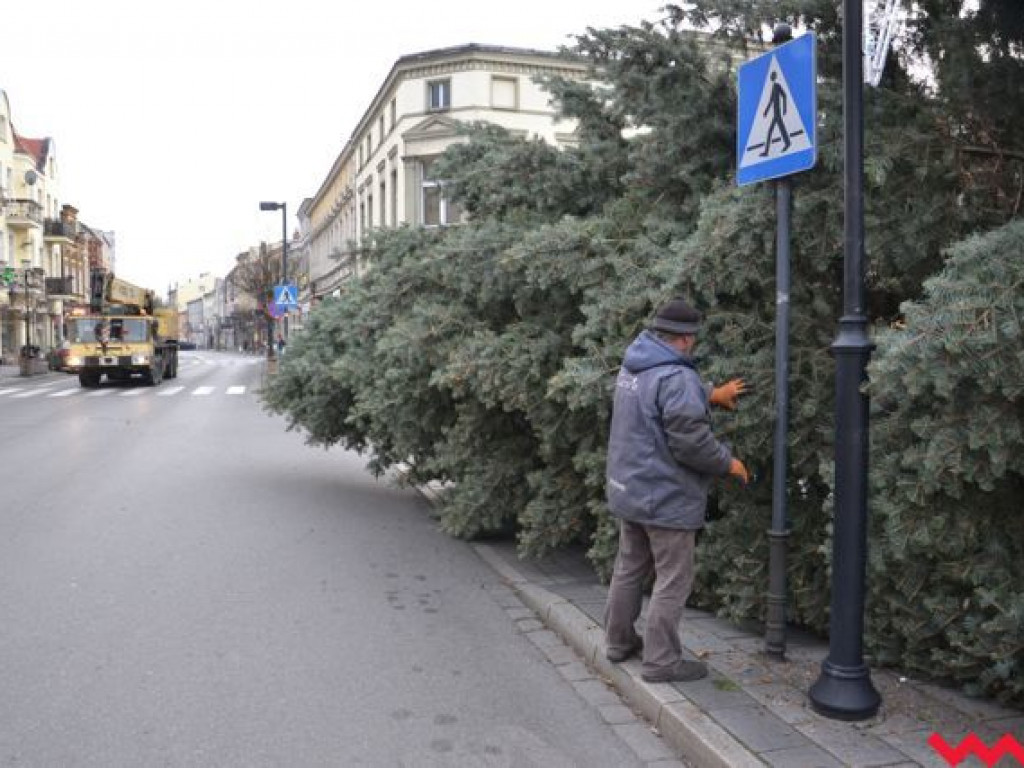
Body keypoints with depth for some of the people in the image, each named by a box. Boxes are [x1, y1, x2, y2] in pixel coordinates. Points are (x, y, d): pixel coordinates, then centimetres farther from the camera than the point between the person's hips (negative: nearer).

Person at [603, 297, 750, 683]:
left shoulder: (633, 367, 6)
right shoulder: (676, 378, -24)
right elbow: (691, 442, -25)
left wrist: (710, 395, 30)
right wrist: (729, 463, -9)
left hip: (627, 489, 9)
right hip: (665, 497, -9)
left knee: (629, 567, 21)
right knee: (673, 580, 4)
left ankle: (619, 640, 34)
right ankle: (660, 660, 13)